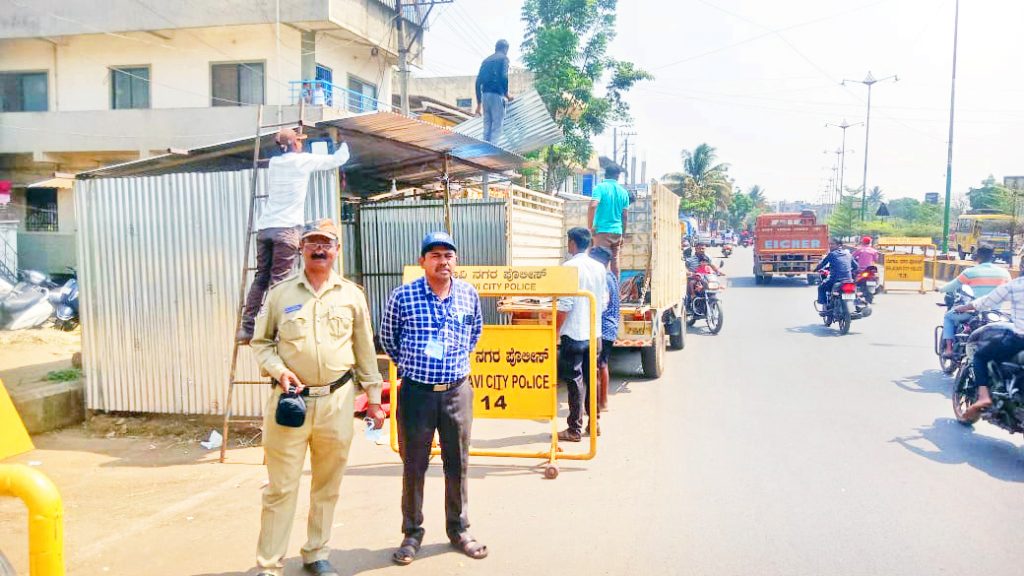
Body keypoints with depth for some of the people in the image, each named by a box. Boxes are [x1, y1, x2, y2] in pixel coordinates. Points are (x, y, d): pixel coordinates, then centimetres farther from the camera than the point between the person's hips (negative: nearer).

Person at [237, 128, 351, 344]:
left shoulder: (274, 162, 18)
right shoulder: (303, 160, 3)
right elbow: (339, 158, 11)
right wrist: (344, 143, 31)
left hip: (264, 227, 6)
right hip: (286, 229, -6)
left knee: (261, 278, 7)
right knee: (278, 281, -8)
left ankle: (246, 328, 3)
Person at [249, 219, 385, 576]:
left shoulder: (351, 295, 6)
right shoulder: (280, 293, 4)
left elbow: (365, 351, 10)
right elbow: (260, 342, 9)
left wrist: (374, 398, 9)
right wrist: (279, 371, -10)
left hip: (336, 401, 2)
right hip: (289, 399, -1)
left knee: (327, 486, 12)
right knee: (281, 487, 1)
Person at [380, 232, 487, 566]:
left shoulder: (469, 294, 1)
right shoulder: (403, 296, -8)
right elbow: (388, 337, 8)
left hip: (458, 391, 3)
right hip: (416, 392, -2)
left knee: (458, 464, 12)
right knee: (414, 465, 7)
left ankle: (459, 529, 28)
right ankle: (412, 533, 23)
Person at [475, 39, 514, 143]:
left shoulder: (486, 60, 20)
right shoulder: (504, 58, 3)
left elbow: (478, 81, 15)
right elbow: (504, 76, -13)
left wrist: (479, 104, 17)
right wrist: (506, 93, 2)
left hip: (485, 95, 6)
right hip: (497, 95, -6)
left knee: (487, 128, 9)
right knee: (497, 127, -6)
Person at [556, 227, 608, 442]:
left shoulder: (569, 267, -14)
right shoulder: (599, 268, 7)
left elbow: (565, 305, -17)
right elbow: (604, 301, 13)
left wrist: (555, 331, -10)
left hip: (573, 334, -7)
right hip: (594, 333, 7)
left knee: (574, 380, -1)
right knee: (591, 378, 15)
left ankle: (574, 429, 3)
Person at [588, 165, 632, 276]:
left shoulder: (600, 187, -3)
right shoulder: (623, 191, 9)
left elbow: (593, 206, -19)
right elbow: (624, 216, 11)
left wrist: (590, 226, -12)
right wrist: (622, 235, 19)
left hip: (602, 230, -4)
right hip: (617, 231, 4)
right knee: (615, 260, 11)